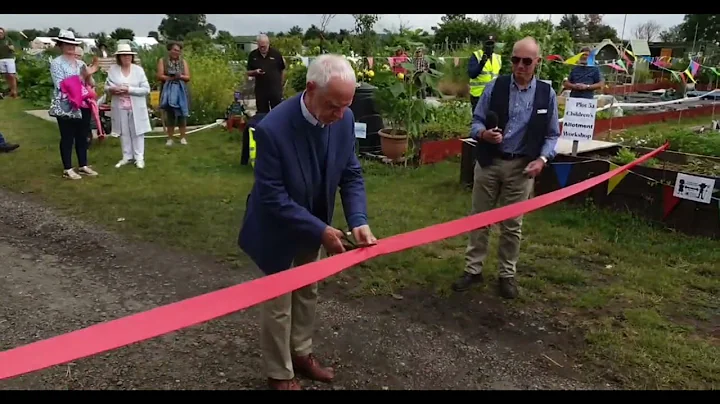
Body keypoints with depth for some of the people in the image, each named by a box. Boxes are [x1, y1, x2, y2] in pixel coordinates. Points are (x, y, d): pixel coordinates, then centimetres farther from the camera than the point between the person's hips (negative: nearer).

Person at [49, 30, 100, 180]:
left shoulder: (80, 63, 12)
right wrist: (81, 78, -14)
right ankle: (67, 169, 8)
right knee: (67, 137, 1)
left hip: (82, 104, 6)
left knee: (82, 136, 11)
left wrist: (88, 76, -6)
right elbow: (61, 85, -13)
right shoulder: (56, 63, -4)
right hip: (66, 106, -6)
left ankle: (83, 165, 21)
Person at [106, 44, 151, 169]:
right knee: (124, 133, 9)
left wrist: (129, 89, -17)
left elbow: (146, 89, -7)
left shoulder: (138, 69, -2)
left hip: (136, 107, -2)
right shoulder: (112, 69, 3)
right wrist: (112, 89, -15)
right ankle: (127, 157, 20)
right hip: (120, 107, 2)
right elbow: (106, 87, 8)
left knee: (137, 132, 3)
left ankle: (139, 157, 10)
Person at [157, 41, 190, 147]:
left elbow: (188, 77, 3)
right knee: (169, 114, -1)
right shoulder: (162, 60, 4)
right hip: (168, 90, -1)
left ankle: (183, 137, 5)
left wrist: (180, 76, -16)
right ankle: (170, 138, 4)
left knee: (182, 114, -1)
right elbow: (160, 76, -5)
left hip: (181, 90, 2)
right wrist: (171, 77, -16)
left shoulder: (183, 61, 10)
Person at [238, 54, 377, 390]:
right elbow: (272, 197, -29)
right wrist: (320, 230, -28)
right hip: (278, 230, -6)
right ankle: (280, 374, 32)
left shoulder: (344, 119, -16)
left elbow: (351, 174, -6)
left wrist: (358, 221, -21)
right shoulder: (272, 129, -34)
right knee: (278, 303, 11)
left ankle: (301, 354, 45)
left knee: (307, 293, 22)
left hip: (313, 225, 6)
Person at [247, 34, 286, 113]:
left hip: (275, 90, -2)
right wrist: (255, 72, -13)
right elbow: (248, 73, 8)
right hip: (260, 90, 2)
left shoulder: (276, 53, -2)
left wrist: (281, 85, 6)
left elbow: (282, 70, 6)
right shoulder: (253, 55, 3)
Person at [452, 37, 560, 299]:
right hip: (489, 162, 0)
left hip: (521, 166, 0)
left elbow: (552, 134, 5)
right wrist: (483, 134, -21)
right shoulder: (494, 87, -3)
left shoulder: (547, 94, 0)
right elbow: (477, 120, 1)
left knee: (512, 224, 9)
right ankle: (473, 270, 22)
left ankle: (507, 275, 24)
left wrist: (542, 159, -11)